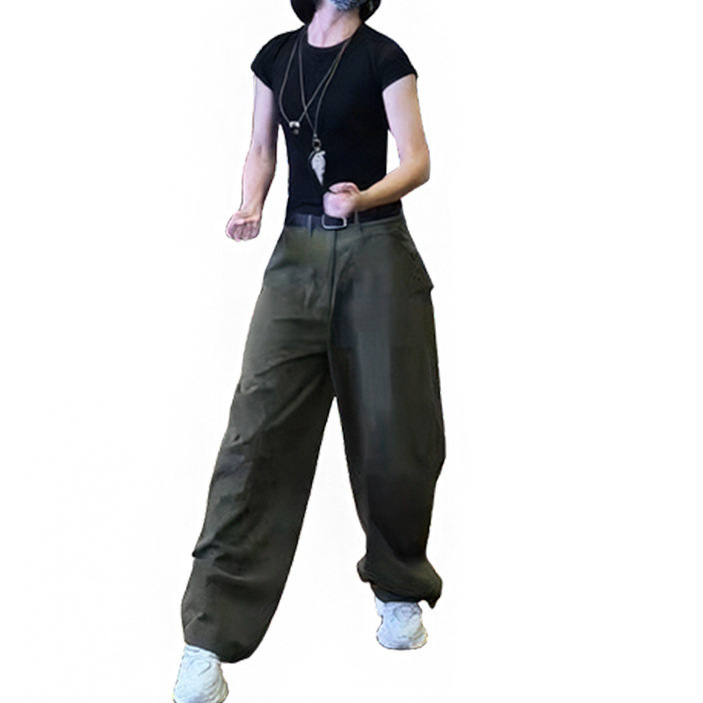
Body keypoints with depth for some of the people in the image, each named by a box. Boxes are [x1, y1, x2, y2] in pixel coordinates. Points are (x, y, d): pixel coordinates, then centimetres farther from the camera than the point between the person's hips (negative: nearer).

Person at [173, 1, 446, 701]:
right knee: (259, 426, -9)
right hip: (298, 253, 3)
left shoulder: (383, 57, -2)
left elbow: (417, 161, -6)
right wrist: (250, 208, -4)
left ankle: (399, 591, 28)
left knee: (389, 430, 2)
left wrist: (364, 197, -25)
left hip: (375, 254, -2)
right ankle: (209, 637, -11)